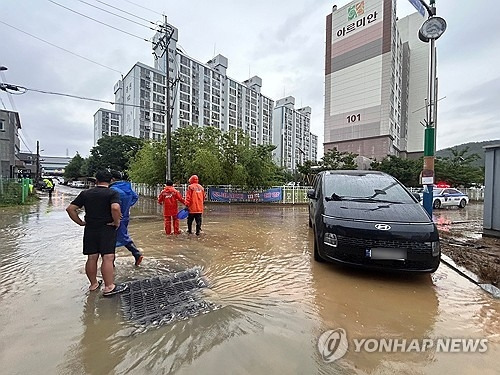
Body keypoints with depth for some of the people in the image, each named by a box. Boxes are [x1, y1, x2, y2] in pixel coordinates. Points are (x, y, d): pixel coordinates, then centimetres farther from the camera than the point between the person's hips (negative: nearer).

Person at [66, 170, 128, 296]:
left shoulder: (85, 193, 8)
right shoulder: (113, 193, -8)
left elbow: (70, 209, 6)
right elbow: (115, 208, -26)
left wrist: (80, 222, 11)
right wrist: (117, 222, -13)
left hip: (90, 229, 6)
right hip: (107, 229, -5)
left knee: (92, 258, 13)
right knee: (108, 258, -5)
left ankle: (93, 284, 28)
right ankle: (109, 287, -3)